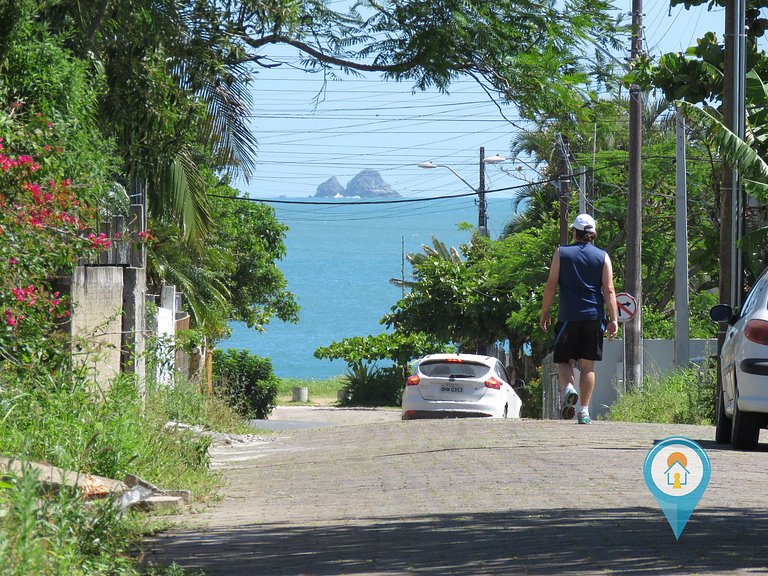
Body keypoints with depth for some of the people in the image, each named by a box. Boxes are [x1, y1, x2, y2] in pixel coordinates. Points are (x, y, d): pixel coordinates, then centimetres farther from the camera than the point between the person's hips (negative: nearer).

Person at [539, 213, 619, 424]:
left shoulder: (561, 253, 3)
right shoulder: (603, 256, 5)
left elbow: (551, 285, 1)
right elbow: (609, 290, -1)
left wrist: (544, 313, 8)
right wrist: (613, 319, -2)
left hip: (568, 318, -1)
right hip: (594, 318, 1)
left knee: (563, 361, 8)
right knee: (588, 364, 6)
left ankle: (568, 388, -22)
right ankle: (584, 412, 3)